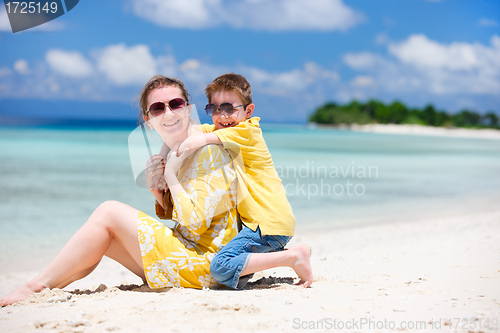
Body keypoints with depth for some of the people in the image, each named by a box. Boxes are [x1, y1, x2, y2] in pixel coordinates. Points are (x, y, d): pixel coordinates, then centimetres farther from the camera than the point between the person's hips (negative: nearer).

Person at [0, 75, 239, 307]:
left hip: (202, 264, -9)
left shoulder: (209, 150, -15)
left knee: (108, 212, -10)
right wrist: (156, 189, -2)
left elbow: (195, 224, -21)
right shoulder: (176, 152, 12)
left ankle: (38, 286, -3)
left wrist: (171, 175, -14)